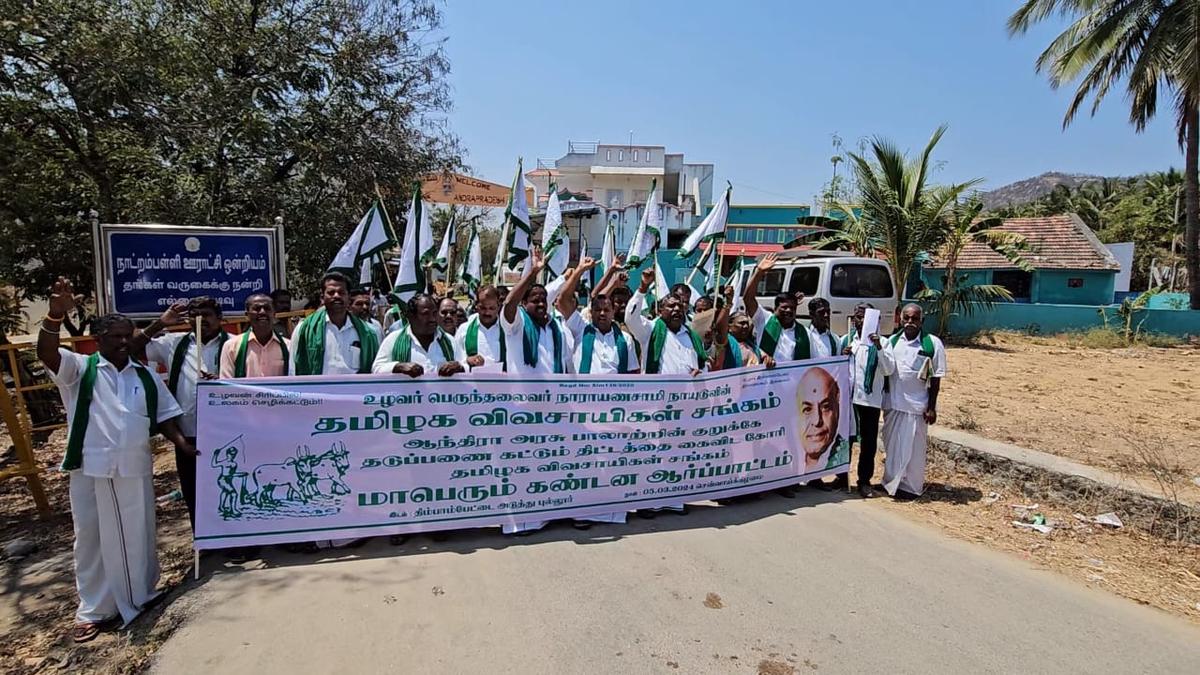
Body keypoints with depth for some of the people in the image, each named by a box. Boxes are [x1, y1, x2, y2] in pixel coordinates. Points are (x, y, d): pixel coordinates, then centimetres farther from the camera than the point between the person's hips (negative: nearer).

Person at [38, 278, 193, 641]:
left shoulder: (146, 376, 9)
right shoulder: (79, 369, 0)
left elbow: (164, 416, 10)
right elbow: (46, 353, -19)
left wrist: (182, 443, -6)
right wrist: (56, 314, -35)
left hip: (135, 469, 2)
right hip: (91, 470, -2)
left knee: (138, 534, 13)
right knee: (92, 538, 9)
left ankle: (141, 595, 31)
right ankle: (93, 610, 23)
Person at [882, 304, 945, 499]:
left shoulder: (932, 344, -7)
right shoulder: (892, 341, 3)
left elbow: (935, 379, -6)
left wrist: (931, 407, -8)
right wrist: (884, 398, 5)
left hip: (916, 405, -4)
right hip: (892, 403, 4)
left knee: (913, 447, 6)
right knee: (891, 444, 13)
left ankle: (911, 486, 19)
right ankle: (892, 482, 28)